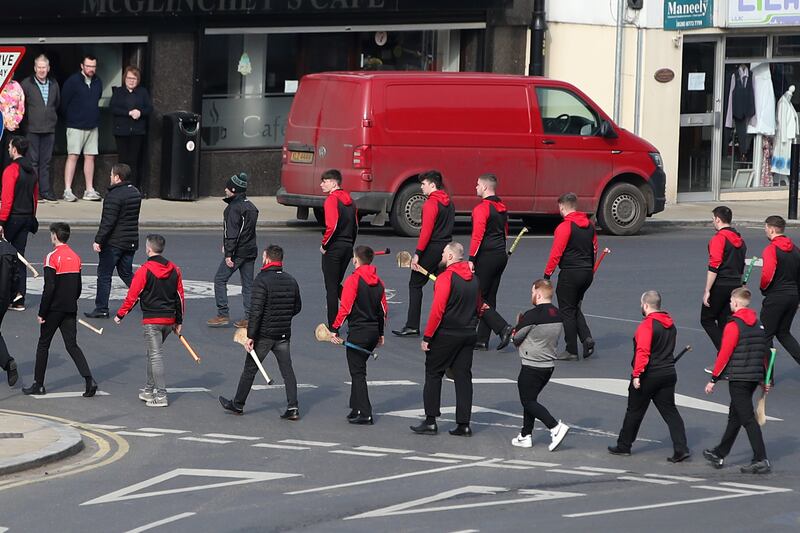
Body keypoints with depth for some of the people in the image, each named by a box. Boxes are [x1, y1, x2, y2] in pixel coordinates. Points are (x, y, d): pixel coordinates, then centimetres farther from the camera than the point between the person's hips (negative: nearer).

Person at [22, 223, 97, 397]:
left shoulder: (52, 257, -14)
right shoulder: (75, 257, 8)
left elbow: (49, 288, -17)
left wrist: (42, 313, -12)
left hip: (54, 310, -6)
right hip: (70, 310, 6)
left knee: (43, 345, 8)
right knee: (72, 345, 5)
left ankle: (38, 384, 13)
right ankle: (89, 379, -11)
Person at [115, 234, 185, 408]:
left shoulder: (144, 271, -13)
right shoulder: (174, 269, 6)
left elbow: (132, 296, -10)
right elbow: (180, 297, 10)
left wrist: (120, 315, 3)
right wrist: (179, 322, 18)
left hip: (152, 320, -6)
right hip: (169, 319, 6)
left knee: (155, 356, -4)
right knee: (153, 354, 20)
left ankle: (161, 395, -8)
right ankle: (149, 390, 27)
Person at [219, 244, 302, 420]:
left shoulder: (262, 280, -15)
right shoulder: (291, 281, 4)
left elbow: (256, 311, -20)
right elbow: (297, 308, 15)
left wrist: (250, 336, -18)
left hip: (264, 335, -5)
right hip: (284, 334, 5)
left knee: (250, 369, 8)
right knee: (287, 370, 6)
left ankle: (237, 404, 21)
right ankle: (293, 407, -4)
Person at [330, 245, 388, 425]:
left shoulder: (353, 280, -13)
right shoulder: (378, 282, 8)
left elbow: (345, 308, -17)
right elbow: (383, 310, 14)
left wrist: (335, 329, -12)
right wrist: (380, 333, 23)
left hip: (358, 333, -7)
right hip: (373, 333, 7)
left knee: (358, 373, -3)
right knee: (358, 370, 19)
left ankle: (364, 413, -6)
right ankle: (356, 407, 23)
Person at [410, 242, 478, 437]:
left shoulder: (445, 278, -15)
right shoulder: (473, 278, 9)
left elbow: (437, 310, -18)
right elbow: (478, 307, 18)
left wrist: (427, 337, -14)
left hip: (445, 334, -6)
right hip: (468, 335, 6)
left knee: (433, 374, 4)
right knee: (463, 377, 7)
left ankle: (430, 421, 3)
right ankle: (463, 424, 5)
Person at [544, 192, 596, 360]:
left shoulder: (565, 227, -15)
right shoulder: (590, 225, 7)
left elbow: (556, 253, -16)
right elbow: (594, 250, 15)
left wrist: (547, 274, -8)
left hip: (570, 273, -7)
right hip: (587, 273, 7)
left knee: (567, 311, 3)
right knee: (575, 308, 20)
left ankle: (571, 351, 5)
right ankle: (587, 338, 1)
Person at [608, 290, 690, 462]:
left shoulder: (647, 325, -18)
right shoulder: (670, 324, 9)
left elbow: (643, 352, -25)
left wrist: (637, 374, -24)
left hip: (649, 376, -7)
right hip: (668, 374, 7)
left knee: (634, 412, 9)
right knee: (669, 411, 6)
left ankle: (624, 446, 22)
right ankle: (681, 449, -6)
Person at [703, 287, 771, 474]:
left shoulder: (733, 325, -13)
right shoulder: (758, 324, 10)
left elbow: (724, 354, -14)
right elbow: (765, 352, 15)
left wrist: (714, 379, -8)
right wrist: (766, 380, 21)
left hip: (738, 379, -8)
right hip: (754, 378, 8)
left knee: (747, 418, -6)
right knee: (735, 416, 18)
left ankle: (761, 460, -11)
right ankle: (719, 454, 31)